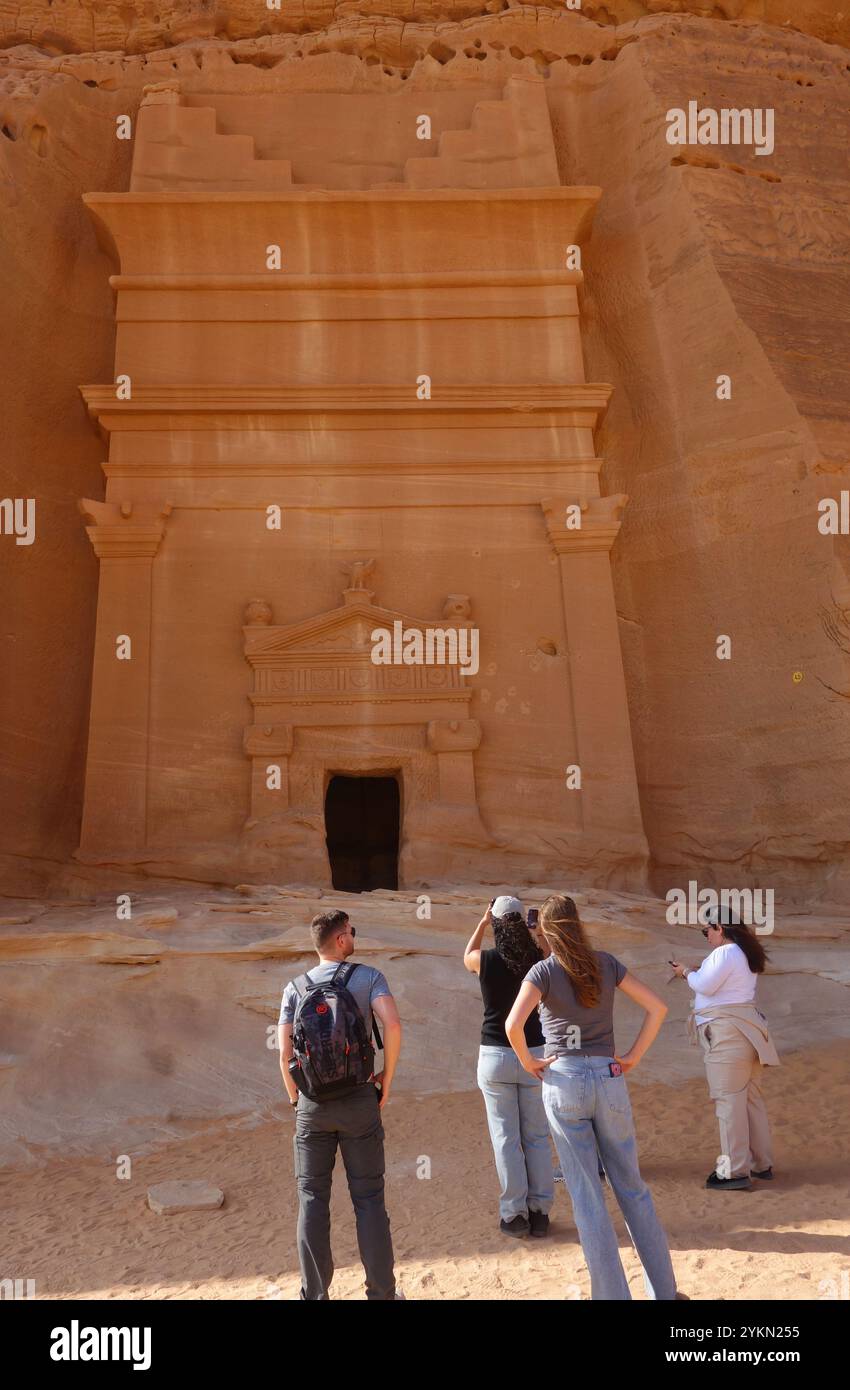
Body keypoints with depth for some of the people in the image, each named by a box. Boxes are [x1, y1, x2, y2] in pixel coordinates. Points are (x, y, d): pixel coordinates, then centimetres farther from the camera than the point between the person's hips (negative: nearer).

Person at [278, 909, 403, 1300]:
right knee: (368, 1198, 9)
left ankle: (314, 1293, 15)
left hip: (312, 1104, 2)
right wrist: (387, 1075, -5)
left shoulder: (295, 988, 2)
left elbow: (285, 1054, -2)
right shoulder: (368, 977, -4)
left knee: (312, 1199, 10)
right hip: (359, 1099, -1)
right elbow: (393, 1025, -20)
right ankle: (381, 1292, 15)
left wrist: (296, 1099, 12)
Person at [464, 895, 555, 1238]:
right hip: (535, 1055, 1)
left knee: (506, 1139, 7)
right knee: (537, 1138, 12)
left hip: (495, 1056, -1)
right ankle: (539, 1212, 16)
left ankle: (514, 1214, 9)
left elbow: (466, 955, 16)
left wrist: (483, 921, 23)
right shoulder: (539, 961, -8)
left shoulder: (485, 960, -9)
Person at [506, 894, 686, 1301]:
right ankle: (664, 1290, 22)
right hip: (609, 1080, 3)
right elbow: (657, 1007, 2)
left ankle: (613, 1295, 11)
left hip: (564, 1082, -3)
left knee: (587, 1199, 6)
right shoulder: (606, 963, 3)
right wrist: (634, 1056, 5)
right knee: (632, 1187, 16)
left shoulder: (544, 970, -7)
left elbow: (513, 1025, -21)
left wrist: (529, 1062, -5)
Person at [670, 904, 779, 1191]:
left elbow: (706, 986, -15)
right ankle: (761, 1164, 22)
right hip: (744, 1031, 10)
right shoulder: (745, 953, 17)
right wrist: (697, 972, 13)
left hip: (726, 1033, -10)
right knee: (751, 1098, 15)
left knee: (729, 1100, -7)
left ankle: (735, 1172, -6)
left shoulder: (726, 952, -14)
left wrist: (687, 973, 2)